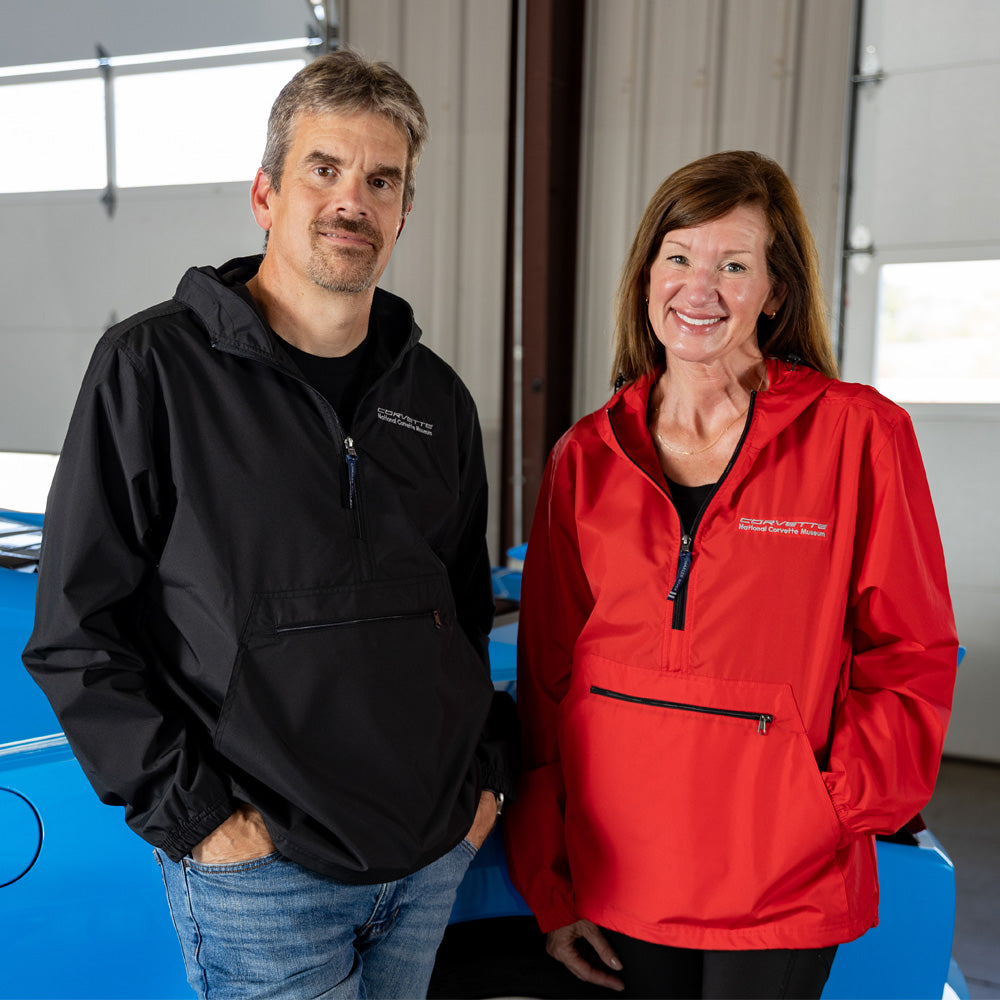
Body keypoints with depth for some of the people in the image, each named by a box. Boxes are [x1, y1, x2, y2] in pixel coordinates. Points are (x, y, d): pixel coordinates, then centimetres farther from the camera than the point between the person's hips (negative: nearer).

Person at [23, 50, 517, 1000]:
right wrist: (193, 814, -12)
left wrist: (487, 769, 7)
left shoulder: (435, 396, 6)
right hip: (265, 873, -4)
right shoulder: (152, 368, -9)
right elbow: (74, 634, -9)